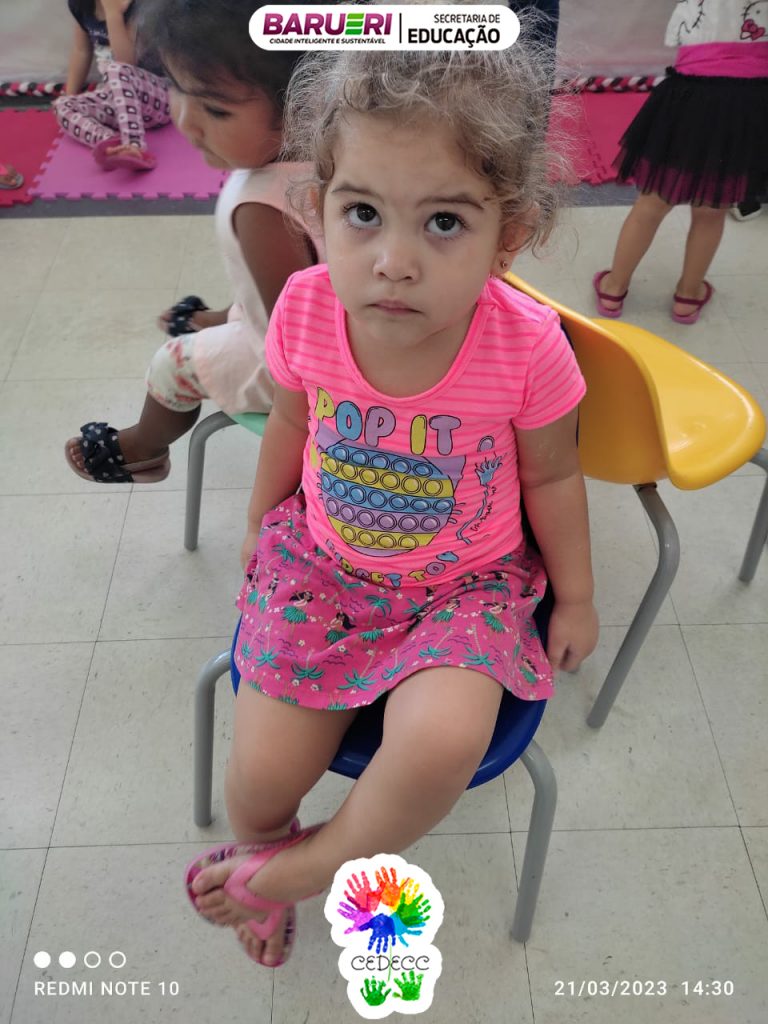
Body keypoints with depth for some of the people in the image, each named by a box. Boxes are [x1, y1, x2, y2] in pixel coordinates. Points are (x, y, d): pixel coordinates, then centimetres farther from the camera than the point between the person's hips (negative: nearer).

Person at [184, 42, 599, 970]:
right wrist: (258, 526, 17)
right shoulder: (306, 309, -18)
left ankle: (309, 867, 5)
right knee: (259, 776, -3)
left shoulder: (527, 346, -23)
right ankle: (261, 847, 38)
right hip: (319, 562, 2)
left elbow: (550, 477, -5)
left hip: (467, 585, -1)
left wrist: (575, 599, 6)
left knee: (439, 745, -28)